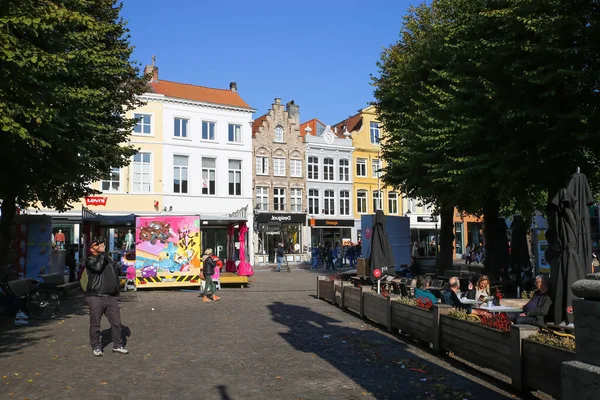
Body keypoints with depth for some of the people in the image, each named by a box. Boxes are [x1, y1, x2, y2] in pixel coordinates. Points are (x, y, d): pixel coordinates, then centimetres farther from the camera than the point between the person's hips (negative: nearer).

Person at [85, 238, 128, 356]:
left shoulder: (108, 258, 21)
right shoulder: (90, 260, 1)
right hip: (95, 297, -5)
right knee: (95, 324, 3)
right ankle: (96, 347, 17)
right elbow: (97, 267, -20)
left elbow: (117, 272, 26)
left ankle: (118, 345, 18)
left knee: (116, 322, 7)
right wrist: (102, 253, -12)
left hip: (110, 297, 6)